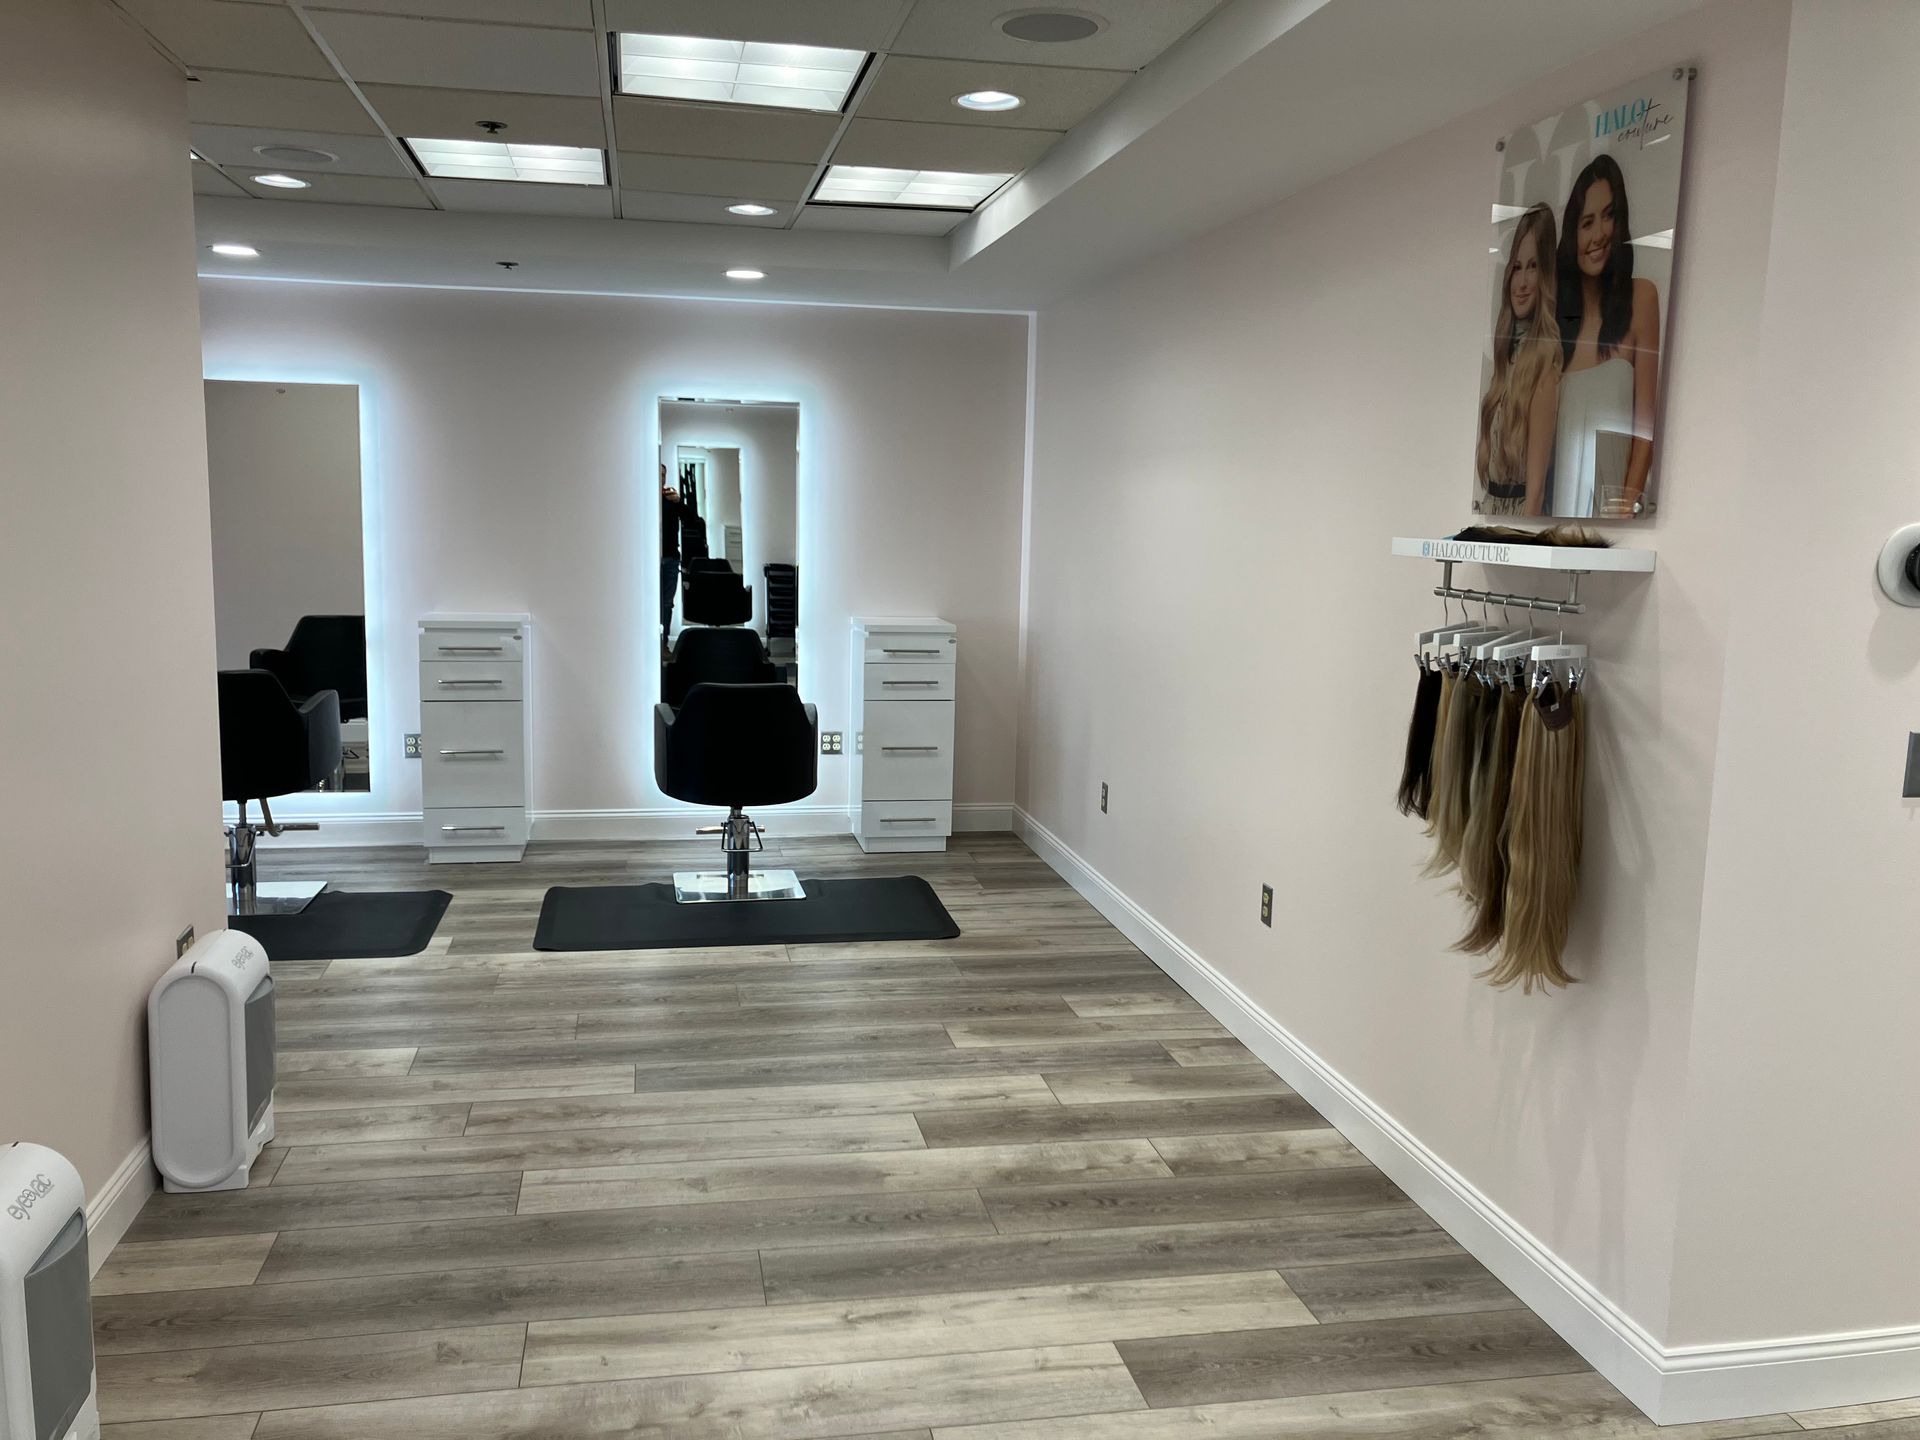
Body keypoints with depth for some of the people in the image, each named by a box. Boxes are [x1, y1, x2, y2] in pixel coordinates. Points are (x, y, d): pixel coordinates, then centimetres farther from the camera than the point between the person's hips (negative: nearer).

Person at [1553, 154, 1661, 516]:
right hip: (1559, 498, 4)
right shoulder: (1558, 312, 11)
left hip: (1610, 493, -3)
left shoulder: (1641, 298, 0)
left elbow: (1646, 426, -6)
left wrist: (1627, 506, -16)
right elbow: (1543, 426, 10)